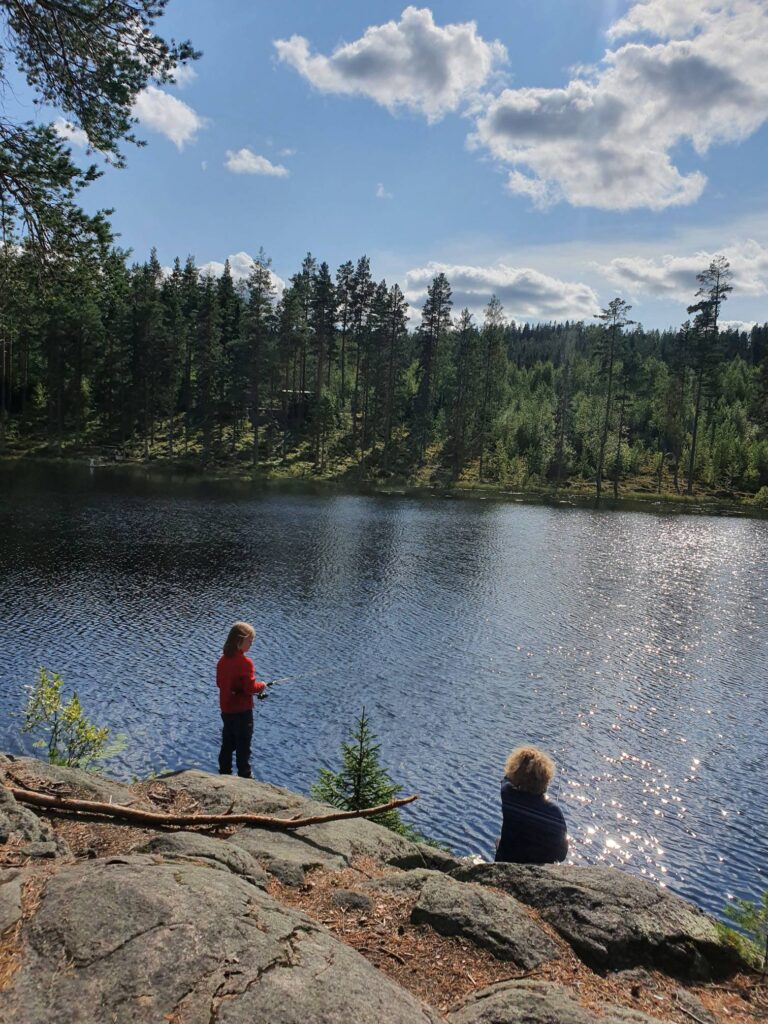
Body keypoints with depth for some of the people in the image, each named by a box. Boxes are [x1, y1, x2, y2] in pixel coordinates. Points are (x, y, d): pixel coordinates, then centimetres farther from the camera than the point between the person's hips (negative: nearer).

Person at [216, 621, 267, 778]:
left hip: (226, 709, 7)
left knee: (228, 744, 18)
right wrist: (261, 686, -3)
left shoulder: (223, 660, 2)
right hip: (242, 711, -7)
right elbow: (250, 688, -21)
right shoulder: (245, 662, -21)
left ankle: (224, 774, 27)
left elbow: (219, 683, 12)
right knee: (243, 747, 4)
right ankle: (244, 777, 12)